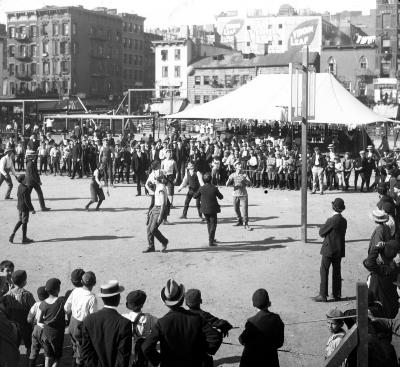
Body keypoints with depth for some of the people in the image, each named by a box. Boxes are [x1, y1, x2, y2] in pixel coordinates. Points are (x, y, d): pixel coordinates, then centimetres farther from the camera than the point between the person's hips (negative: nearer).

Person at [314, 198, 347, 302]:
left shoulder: (332, 220, -18)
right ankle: (337, 294, 19)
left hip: (329, 250, -7)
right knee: (337, 272, 14)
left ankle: (323, 295, 0)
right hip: (339, 250, 7)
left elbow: (321, 232, -10)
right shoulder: (344, 221, 3)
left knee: (324, 272, 0)